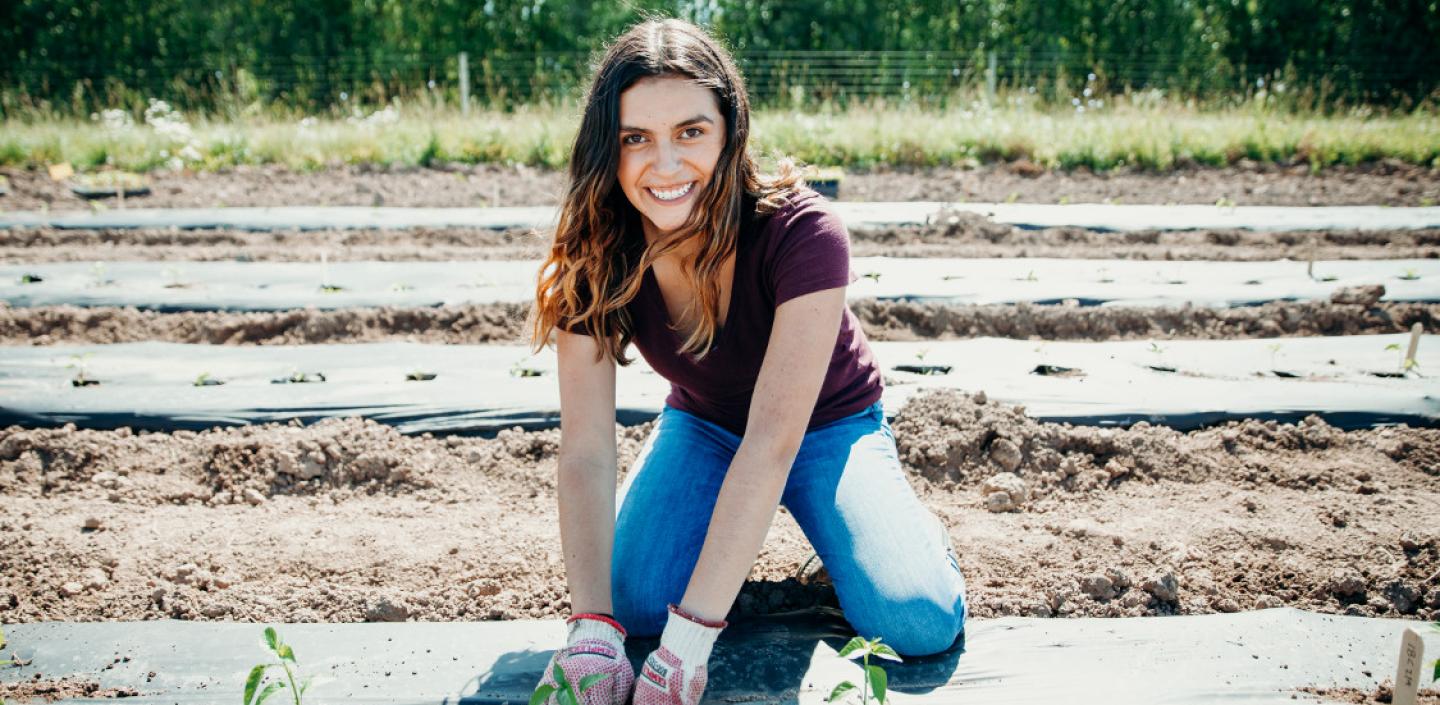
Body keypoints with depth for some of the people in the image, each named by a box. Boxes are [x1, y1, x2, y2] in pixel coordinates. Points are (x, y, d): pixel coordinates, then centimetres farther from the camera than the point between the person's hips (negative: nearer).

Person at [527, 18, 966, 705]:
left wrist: (689, 637, -43)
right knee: (636, 599, -21)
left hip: (826, 428, -3)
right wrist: (592, 627, -38)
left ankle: (909, 518, 11)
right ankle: (727, 517, 12)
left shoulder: (801, 233, -34)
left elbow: (774, 439, -39)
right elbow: (586, 450, -26)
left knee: (919, 622, -24)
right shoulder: (596, 259, -22)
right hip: (703, 426, 3)